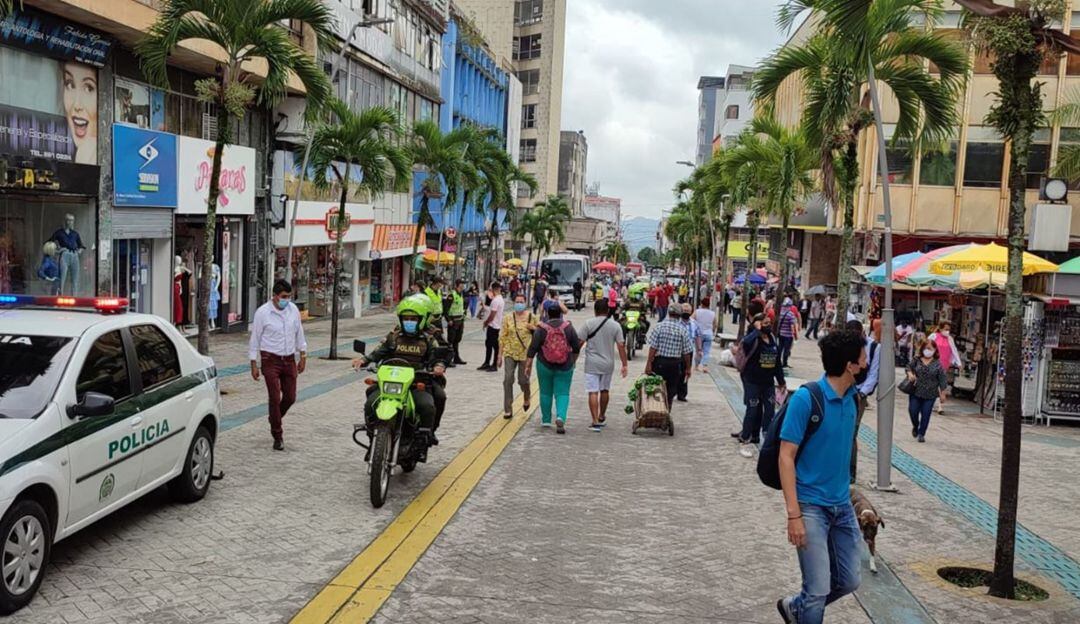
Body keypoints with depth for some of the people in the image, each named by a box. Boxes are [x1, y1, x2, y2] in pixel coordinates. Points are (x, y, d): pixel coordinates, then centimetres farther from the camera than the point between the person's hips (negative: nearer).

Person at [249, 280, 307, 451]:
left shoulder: (293, 309, 2)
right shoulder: (262, 312, -10)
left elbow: (299, 334, 13)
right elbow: (254, 339, -5)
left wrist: (303, 356, 12)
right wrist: (254, 364, -7)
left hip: (289, 359, 4)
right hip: (271, 360, -4)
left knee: (290, 397, 7)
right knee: (274, 398, -5)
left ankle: (275, 419, 36)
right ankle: (277, 436, 6)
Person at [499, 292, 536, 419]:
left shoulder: (532, 317, 1)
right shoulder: (508, 318, 2)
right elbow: (502, 337, 4)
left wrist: (533, 328, -12)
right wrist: (500, 355, 1)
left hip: (525, 353, -1)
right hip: (510, 353, 1)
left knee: (523, 380, 4)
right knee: (508, 379, -8)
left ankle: (527, 398, 38)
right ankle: (507, 409, -2)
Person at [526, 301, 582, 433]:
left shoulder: (541, 329, -9)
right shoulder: (568, 327, -5)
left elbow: (533, 348, -9)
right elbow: (576, 347, 0)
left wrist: (529, 364, 0)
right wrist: (573, 361, 15)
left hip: (545, 366, 0)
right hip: (565, 367, 0)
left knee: (545, 392, 14)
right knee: (562, 393, 4)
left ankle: (546, 420, 24)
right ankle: (560, 417, -17)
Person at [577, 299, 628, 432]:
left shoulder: (588, 324, -6)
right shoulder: (615, 326, -1)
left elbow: (579, 342, -8)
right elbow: (621, 346, -4)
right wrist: (624, 365, 1)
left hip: (592, 364, -3)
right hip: (608, 364, 3)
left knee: (593, 392, -3)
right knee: (605, 390, 19)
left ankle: (595, 422, -9)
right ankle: (601, 417, 35)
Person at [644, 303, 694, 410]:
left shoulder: (660, 326, -6)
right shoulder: (683, 330, -2)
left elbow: (653, 347, -10)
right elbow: (686, 352, 1)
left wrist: (649, 363, -7)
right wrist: (688, 368, 11)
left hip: (659, 361, -1)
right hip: (675, 364, 1)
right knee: (670, 391, 10)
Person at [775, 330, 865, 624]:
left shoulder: (851, 397, 2)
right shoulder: (806, 398, -17)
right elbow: (786, 457, -17)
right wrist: (794, 514, -21)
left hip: (842, 505, 7)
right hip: (811, 506, -7)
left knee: (849, 581, 13)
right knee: (819, 590, -5)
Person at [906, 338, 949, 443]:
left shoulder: (937, 364, -7)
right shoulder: (916, 360, -2)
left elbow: (942, 380, -3)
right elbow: (909, 367, 13)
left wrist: (942, 394, -3)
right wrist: (910, 373, -11)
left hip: (930, 394, -2)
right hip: (915, 391, 2)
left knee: (925, 414, 2)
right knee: (913, 411, 1)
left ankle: (921, 434, 16)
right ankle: (915, 426, 32)